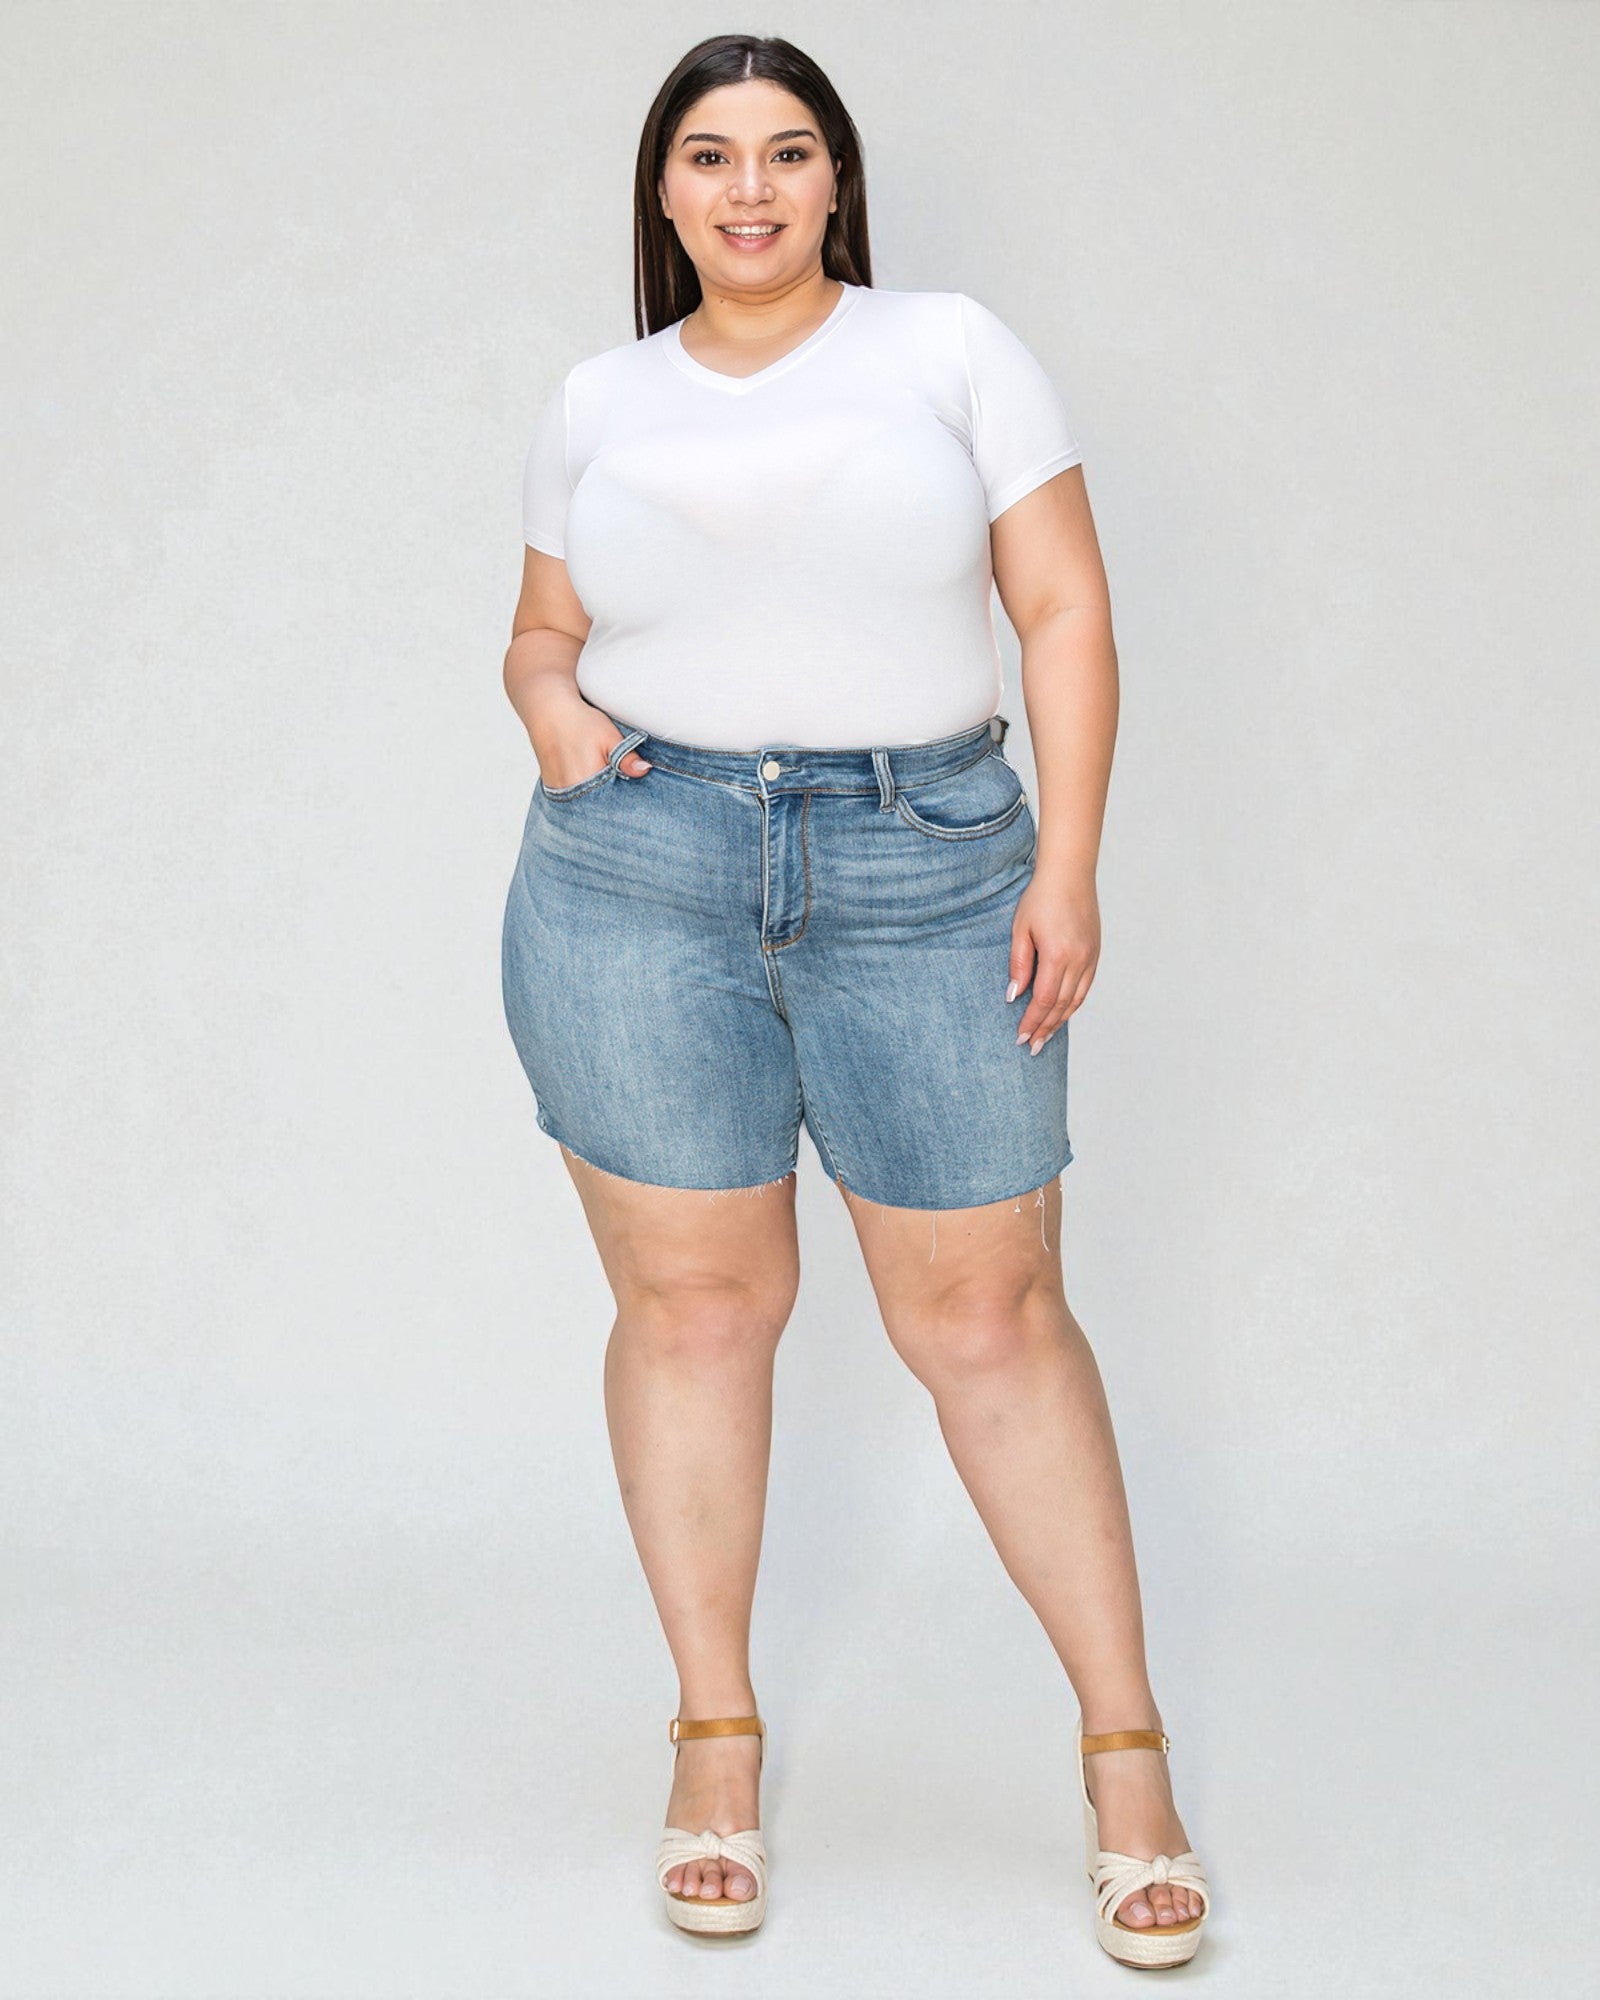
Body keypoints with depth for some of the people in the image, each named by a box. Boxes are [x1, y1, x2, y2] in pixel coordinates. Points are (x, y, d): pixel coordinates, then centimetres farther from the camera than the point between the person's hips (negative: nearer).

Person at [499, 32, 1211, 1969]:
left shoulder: (952, 347, 6)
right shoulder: (597, 404, 12)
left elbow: (1065, 609, 2)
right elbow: (544, 628, 21)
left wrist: (1068, 862, -6)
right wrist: (550, 704, -3)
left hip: (924, 870, -2)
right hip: (638, 875, 2)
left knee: (992, 1314, 0)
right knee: (694, 1303, 3)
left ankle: (1124, 1746, 12)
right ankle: (716, 1740, 18)